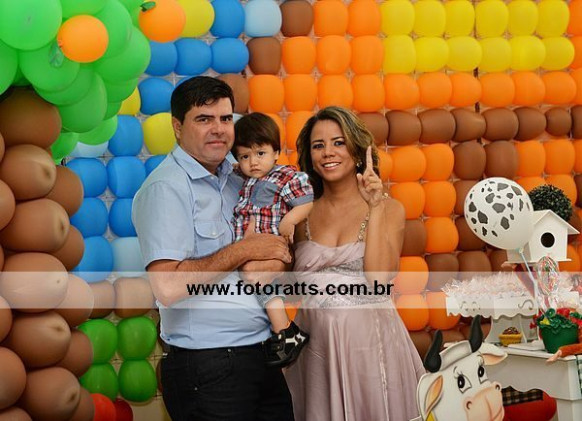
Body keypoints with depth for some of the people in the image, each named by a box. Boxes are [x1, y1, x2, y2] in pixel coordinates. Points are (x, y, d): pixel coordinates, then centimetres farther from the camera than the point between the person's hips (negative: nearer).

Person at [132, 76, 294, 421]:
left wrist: (276, 260, -6)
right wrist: (244, 250, -15)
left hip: (263, 358, 7)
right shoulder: (166, 187, -13)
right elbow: (167, 287, -24)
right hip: (208, 369, -7)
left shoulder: (237, 180, 10)